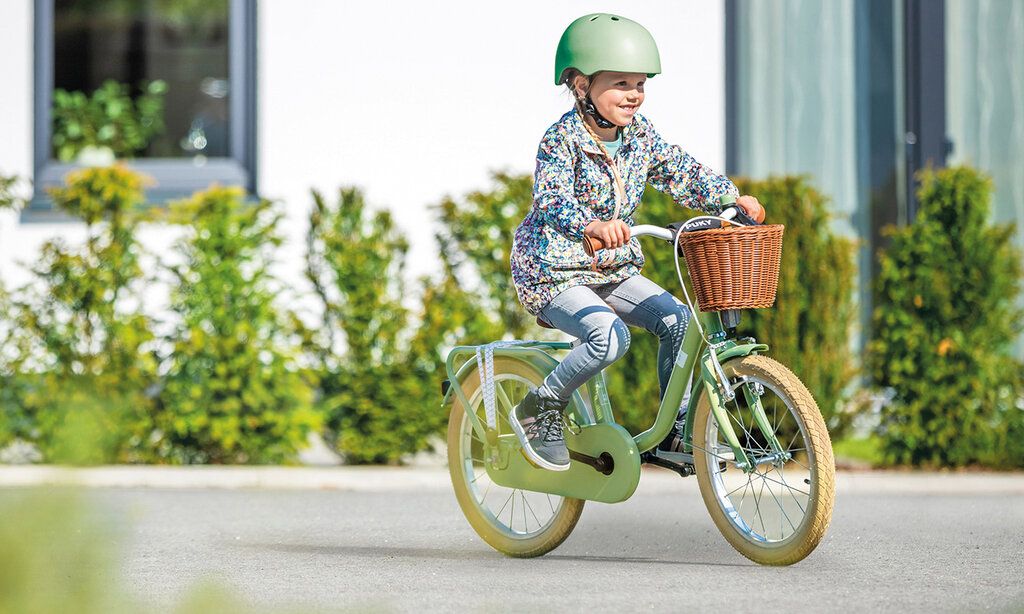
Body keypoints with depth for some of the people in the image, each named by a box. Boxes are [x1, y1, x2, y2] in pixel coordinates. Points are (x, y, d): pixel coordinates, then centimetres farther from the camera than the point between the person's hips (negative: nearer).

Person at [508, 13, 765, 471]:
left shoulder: (639, 134, 3)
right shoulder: (562, 140, -18)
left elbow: (683, 173, 7)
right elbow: (551, 199, -34)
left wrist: (732, 199, -11)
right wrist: (592, 225, -54)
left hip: (615, 270, 7)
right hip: (554, 273, -7)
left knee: (677, 320, -9)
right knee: (610, 336, -30)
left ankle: (676, 430, 3)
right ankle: (540, 409, -9)